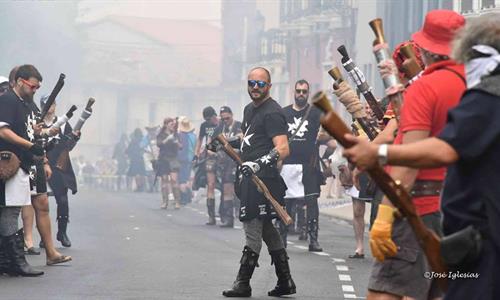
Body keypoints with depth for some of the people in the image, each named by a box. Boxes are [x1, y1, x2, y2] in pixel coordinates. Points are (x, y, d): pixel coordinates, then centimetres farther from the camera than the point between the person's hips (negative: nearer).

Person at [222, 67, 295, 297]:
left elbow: (283, 149, -22)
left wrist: (260, 163, -33)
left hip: (263, 178, -10)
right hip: (250, 177, 10)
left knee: (252, 229, -7)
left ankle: (243, 283, -2)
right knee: (266, 229, 12)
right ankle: (285, 281, 18)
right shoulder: (249, 109, 18)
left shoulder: (272, 112, -12)